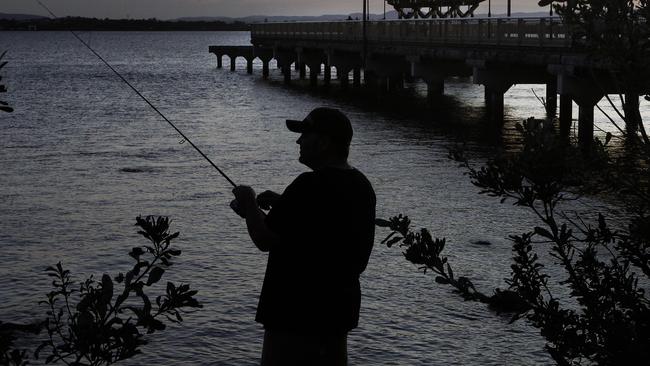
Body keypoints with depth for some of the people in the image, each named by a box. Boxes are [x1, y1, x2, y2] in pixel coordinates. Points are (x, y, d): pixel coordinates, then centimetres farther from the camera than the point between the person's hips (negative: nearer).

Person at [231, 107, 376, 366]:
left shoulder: (312, 185, -21)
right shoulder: (361, 185, 9)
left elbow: (265, 240, -18)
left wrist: (249, 204, -1)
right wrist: (280, 203, 14)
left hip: (298, 312, -9)